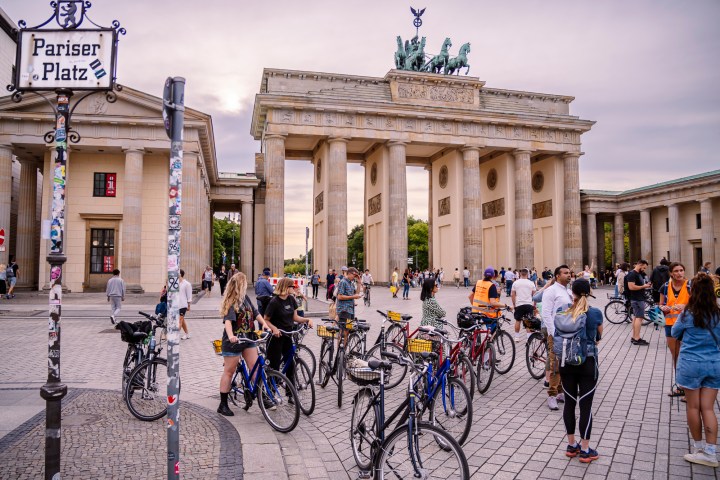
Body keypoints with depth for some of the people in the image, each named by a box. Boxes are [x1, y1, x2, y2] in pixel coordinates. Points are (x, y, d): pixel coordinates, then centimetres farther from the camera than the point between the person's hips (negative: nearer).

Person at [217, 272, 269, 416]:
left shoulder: (246, 298, 8)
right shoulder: (230, 302, -14)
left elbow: (255, 312, 13)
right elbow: (228, 321, -28)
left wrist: (264, 323, -3)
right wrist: (230, 336, -44)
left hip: (248, 338, 7)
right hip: (233, 341, -7)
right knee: (229, 372, 2)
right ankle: (223, 405, 12)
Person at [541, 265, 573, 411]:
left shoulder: (569, 292, 15)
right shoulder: (551, 291, -9)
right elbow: (546, 314, -14)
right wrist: (553, 333, -17)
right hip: (555, 333, -8)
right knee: (555, 365, -6)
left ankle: (561, 392, 25)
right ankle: (552, 396, 2)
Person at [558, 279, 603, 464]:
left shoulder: (563, 313, -3)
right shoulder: (595, 313, -8)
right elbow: (598, 337, 8)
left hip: (567, 362, 2)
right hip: (588, 363, -2)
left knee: (569, 402, 11)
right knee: (586, 405, 3)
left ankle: (571, 445, 23)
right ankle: (585, 450, 11)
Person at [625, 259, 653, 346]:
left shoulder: (639, 274, 17)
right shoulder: (632, 274, -15)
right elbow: (631, 287, -24)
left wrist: (646, 286, 10)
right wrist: (643, 286, -16)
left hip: (639, 299, 11)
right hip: (637, 299, -11)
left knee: (635, 317, 12)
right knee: (639, 317, -12)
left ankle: (634, 337, 17)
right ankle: (637, 339, -12)